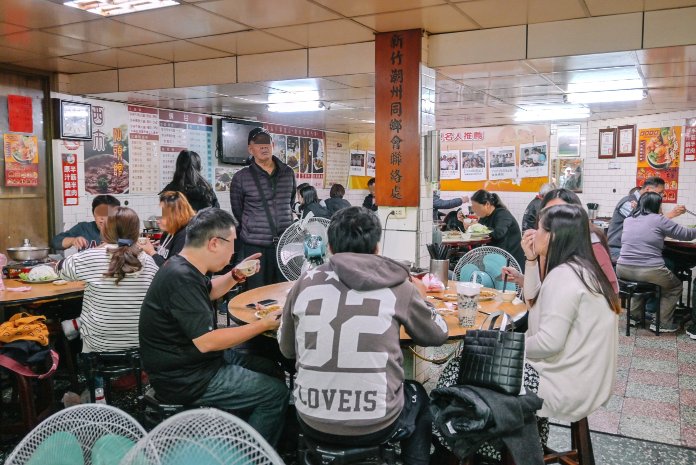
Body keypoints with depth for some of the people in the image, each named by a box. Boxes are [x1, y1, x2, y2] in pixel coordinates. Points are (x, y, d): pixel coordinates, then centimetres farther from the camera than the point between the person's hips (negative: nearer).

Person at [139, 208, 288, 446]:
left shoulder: (185, 267, 4)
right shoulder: (181, 278, -27)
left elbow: (208, 292, 26)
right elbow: (205, 341, -29)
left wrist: (235, 276, 8)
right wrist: (263, 325, -21)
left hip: (194, 360, 10)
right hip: (185, 378, -10)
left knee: (270, 370, 16)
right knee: (276, 392, -10)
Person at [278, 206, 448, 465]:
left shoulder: (304, 284, -2)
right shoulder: (397, 287, -7)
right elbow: (438, 335, 10)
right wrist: (419, 300, 27)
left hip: (312, 423, 2)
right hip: (375, 426, -2)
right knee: (418, 396, 31)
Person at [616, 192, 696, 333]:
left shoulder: (627, 220, 11)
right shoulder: (658, 220, -4)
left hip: (623, 271, 5)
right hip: (650, 272, -5)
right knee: (676, 286, 23)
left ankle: (634, 313, 32)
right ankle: (663, 323, 18)